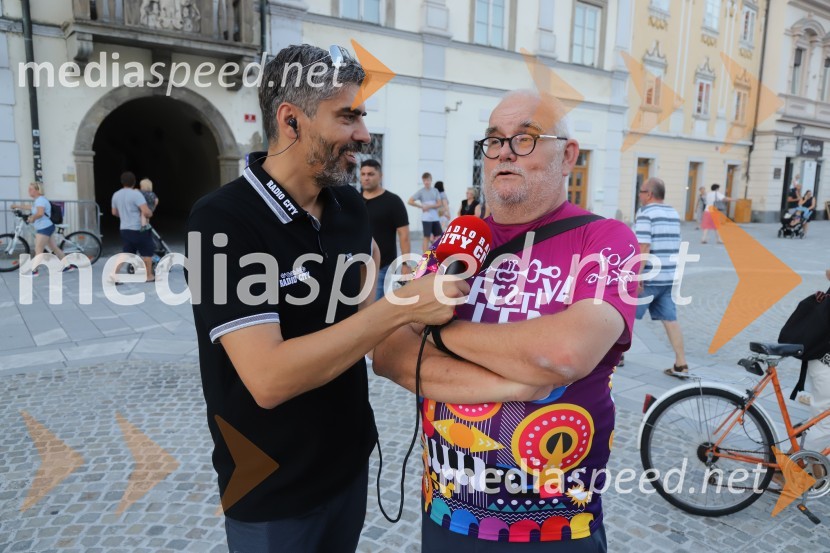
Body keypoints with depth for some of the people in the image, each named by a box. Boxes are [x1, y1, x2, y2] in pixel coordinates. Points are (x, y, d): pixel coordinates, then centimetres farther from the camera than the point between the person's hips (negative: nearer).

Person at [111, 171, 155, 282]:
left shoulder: (116, 195, 8)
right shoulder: (136, 194, -15)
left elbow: (114, 212, 21)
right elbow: (146, 212, -25)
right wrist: (150, 214, -3)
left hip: (124, 229, 7)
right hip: (139, 229, -7)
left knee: (126, 254, 12)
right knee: (147, 252, 9)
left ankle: (114, 274, -2)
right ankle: (149, 276, 15)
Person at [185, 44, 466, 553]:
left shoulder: (351, 206, -3)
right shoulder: (222, 221, -22)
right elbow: (268, 378, -31)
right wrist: (402, 307, -30)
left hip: (351, 460, 6)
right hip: (272, 492, -5)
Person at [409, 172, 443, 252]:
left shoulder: (435, 191, 7)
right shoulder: (421, 192, -1)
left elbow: (439, 204, 1)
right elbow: (410, 201, -5)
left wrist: (429, 206, -13)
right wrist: (421, 206, -7)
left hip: (435, 218, 4)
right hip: (426, 218, -4)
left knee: (438, 236, 5)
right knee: (427, 237, -2)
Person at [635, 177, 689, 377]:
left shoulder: (645, 214, -12)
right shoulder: (674, 213, 11)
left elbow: (643, 248, -21)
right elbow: (672, 245, 18)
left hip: (648, 278, -7)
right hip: (669, 277, 7)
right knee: (670, 319, 7)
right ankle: (681, 365, 6)